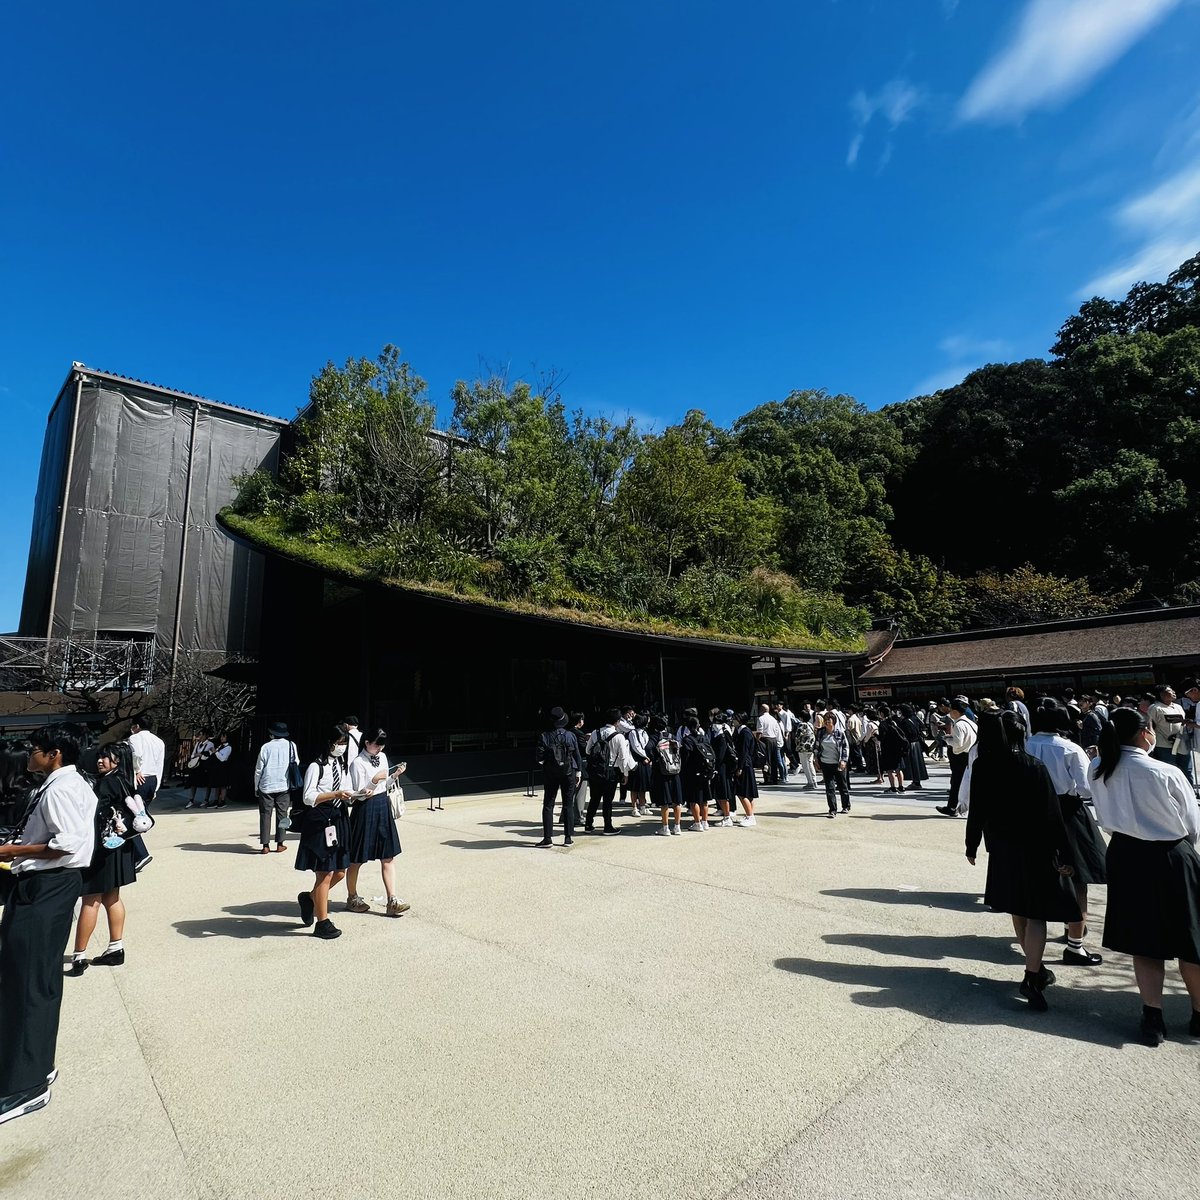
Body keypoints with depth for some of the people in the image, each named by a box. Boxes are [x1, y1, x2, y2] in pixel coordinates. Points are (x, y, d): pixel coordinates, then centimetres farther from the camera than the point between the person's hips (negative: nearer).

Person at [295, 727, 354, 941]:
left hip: (338, 819, 8)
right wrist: (336, 794, -26)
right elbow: (309, 797, -17)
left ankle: (310, 898, 35)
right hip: (319, 821, -8)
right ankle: (322, 923, 13)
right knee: (325, 873, -1)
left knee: (340, 871, 10)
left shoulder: (341, 764, 12)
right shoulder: (316, 766, -12)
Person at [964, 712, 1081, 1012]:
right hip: (1035, 850, -3)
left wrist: (972, 846, 8)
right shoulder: (1034, 767, -15)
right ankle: (1032, 977, -5)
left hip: (1002, 849, 3)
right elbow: (1051, 814, -14)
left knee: (1018, 911, 18)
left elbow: (977, 811, -3)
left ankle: (1036, 969, 32)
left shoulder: (981, 768, -8)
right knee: (1036, 913, 4)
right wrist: (1063, 854, -6)